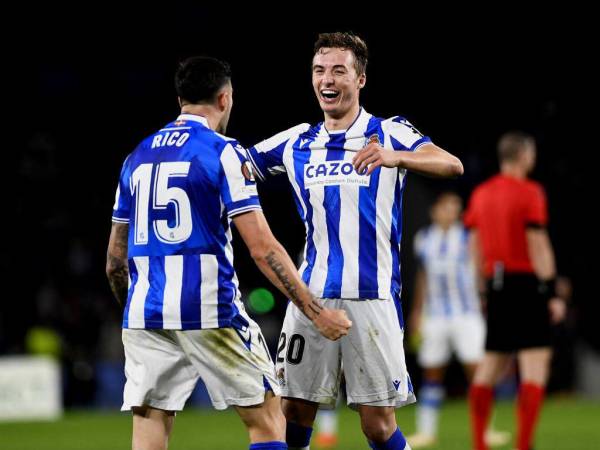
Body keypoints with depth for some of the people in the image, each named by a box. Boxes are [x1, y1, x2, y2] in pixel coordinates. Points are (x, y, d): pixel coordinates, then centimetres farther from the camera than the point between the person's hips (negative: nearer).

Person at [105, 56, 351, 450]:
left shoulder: (137, 157, 13)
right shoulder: (223, 153, -5)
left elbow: (115, 260, 17)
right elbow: (263, 248, -12)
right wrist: (316, 313, -9)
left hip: (145, 314, 5)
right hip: (209, 312, -5)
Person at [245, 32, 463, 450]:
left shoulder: (389, 133, -2)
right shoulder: (297, 142, 12)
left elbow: (451, 165, -18)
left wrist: (394, 157, -38)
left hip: (371, 298, -4)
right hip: (310, 294, 4)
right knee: (294, 412, 3)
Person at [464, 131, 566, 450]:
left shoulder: (480, 194, 11)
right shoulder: (529, 193, -8)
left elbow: (475, 247, 14)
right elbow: (538, 245, -12)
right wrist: (552, 293, -11)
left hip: (495, 283, 7)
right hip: (527, 283, -7)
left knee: (490, 367, 12)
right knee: (535, 365, -6)